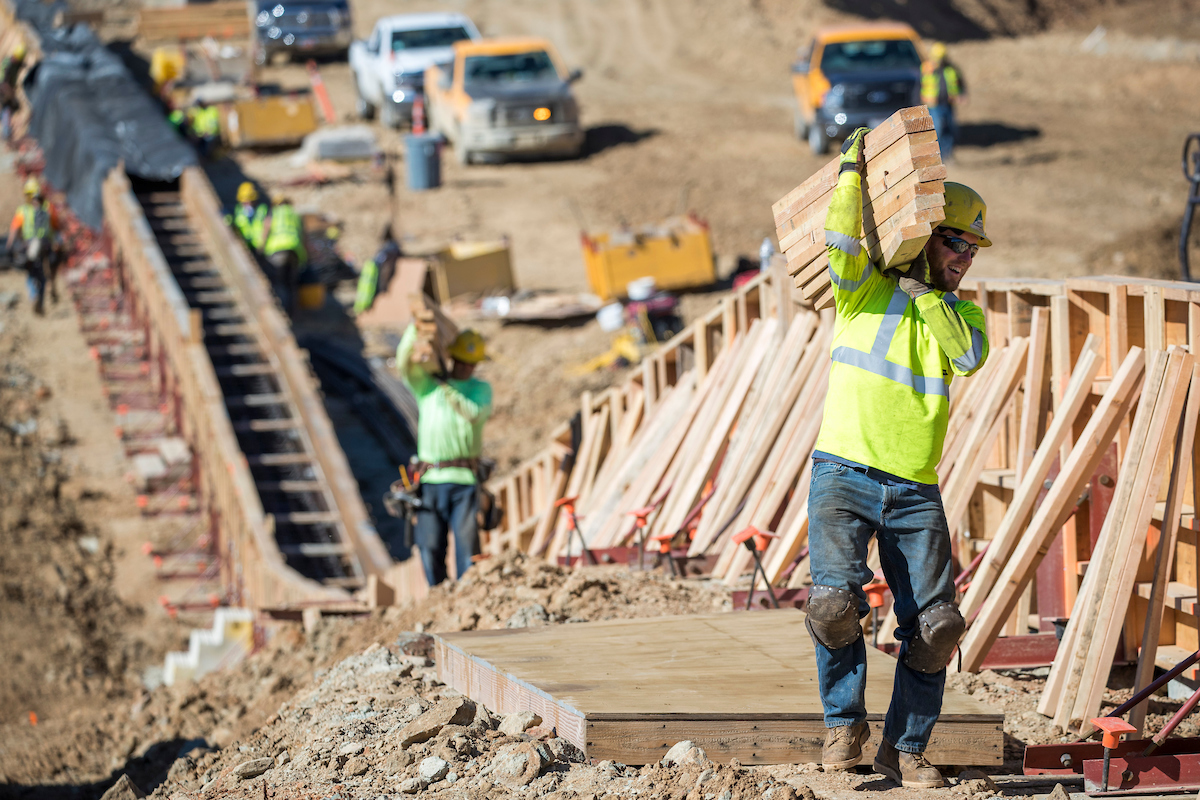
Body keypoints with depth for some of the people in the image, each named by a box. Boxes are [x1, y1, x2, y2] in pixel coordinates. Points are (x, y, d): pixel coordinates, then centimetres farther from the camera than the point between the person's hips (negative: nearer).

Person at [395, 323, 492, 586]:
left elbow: (474, 413, -10)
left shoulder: (482, 389, 11)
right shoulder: (425, 384, 12)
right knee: (431, 546, 0)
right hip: (430, 479, 1)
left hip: (464, 479, -1)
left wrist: (445, 385, -10)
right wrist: (417, 328, -21)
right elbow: (404, 363, -7)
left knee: (467, 540, -10)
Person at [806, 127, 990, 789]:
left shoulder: (958, 311, 16)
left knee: (936, 624, -6)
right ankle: (845, 723, 1)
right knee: (834, 599, -22)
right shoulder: (865, 289, 7)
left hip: (916, 492, 3)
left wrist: (923, 290, -6)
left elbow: (970, 355, -6)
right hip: (843, 475, -3)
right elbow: (841, 238, -14)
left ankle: (904, 748, 10)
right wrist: (853, 167, -11)